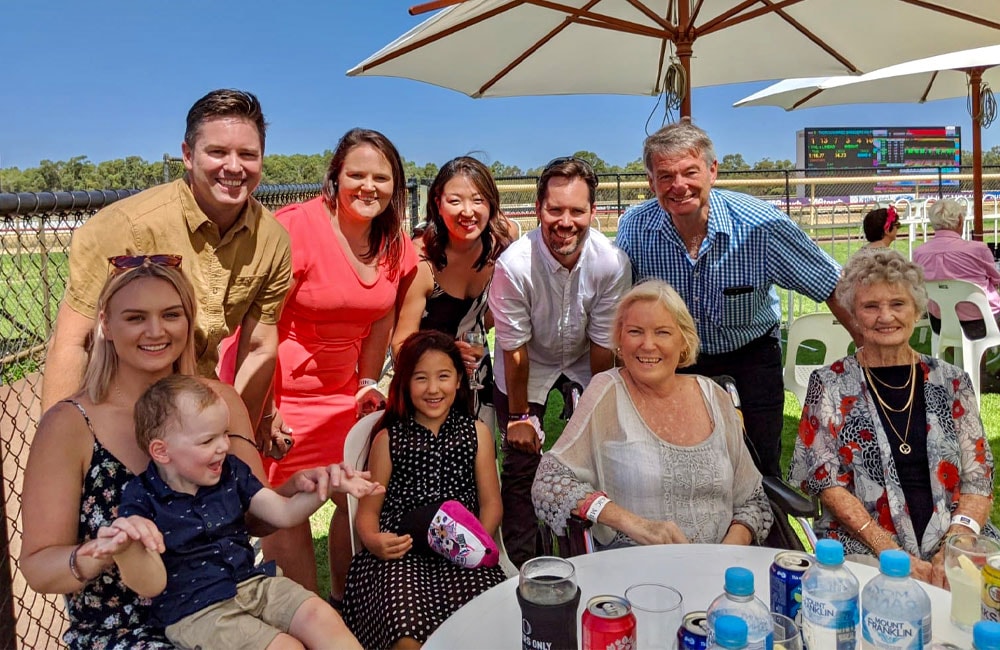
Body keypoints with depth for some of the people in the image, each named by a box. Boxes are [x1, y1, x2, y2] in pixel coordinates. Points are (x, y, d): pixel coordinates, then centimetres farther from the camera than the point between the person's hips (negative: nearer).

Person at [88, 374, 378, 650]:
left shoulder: (230, 471, 3)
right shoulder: (142, 500, -10)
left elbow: (285, 513, 3)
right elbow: (152, 586, -17)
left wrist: (326, 483, -16)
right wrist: (127, 549, -39)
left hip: (252, 582, 5)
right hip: (195, 611, -5)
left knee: (322, 616, -15)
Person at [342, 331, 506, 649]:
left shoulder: (477, 432, 14)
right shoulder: (388, 439, 11)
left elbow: (490, 502, 13)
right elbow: (368, 509, 11)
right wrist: (372, 540, -12)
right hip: (400, 554, 0)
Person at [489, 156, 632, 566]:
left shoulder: (612, 264, -25)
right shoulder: (514, 264, -31)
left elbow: (604, 344, -14)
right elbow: (514, 348, -20)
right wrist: (519, 415, -10)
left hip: (584, 364, 2)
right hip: (527, 369, -1)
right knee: (521, 467, 0)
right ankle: (523, 566, 18)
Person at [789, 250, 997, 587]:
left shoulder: (952, 383, 10)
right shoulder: (830, 385, 3)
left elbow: (978, 477, 7)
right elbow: (826, 482, -3)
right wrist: (891, 553, -14)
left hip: (952, 538, 3)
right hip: (863, 548, -3)